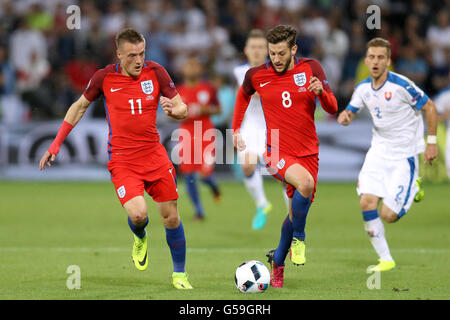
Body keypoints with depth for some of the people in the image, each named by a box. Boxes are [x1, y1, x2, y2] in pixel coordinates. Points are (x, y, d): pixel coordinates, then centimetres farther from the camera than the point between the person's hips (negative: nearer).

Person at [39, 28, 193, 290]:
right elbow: (80, 106, 13)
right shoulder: (105, 77, -3)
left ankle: (179, 274, 20)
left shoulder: (156, 72, -1)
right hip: (122, 159, -2)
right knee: (137, 214, -21)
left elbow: (183, 109, 4)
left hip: (155, 154, 2)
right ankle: (140, 239, 17)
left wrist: (173, 110, -21)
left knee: (171, 216, 1)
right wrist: (56, 144, 11)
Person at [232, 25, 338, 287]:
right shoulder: (256, 76, -2)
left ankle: (277, 261, 30)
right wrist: (237, 130, 18)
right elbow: (244, 96, 21)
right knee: (305, 181, -33)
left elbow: (333, 108, -4)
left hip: (308, 152, 3)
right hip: (277, 151, -3)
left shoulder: (311, 68, -2)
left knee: (298, 211, 7)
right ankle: (298, 237, -11)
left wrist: (321, 92, -25)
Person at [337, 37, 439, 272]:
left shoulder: (402, 85, -18)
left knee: (388, 215, -9)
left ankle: (413, 189, 23)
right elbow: (350, 112, 11)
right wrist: (344, 116, -13)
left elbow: (429, 108, -8)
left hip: (405, 154, -5)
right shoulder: (363, 88, -2)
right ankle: (385, 259, 3)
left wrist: (432, 142, -8)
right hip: (379, 151, 5)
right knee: (367, 203, -12)